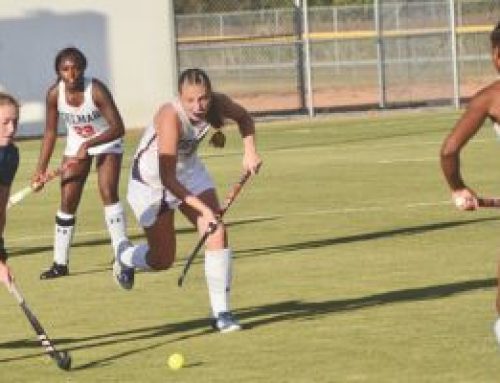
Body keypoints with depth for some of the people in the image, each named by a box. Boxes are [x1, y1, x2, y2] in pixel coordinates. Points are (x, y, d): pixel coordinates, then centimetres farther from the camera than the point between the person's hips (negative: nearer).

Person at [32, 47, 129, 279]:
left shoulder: (97, 90, -30)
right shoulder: (54, 94, -19)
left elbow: (118, 127, -30)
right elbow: (50, 132, -7)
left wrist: (89, 145, -39)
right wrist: (41, 169, -10)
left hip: (106, 141, -4)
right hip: (76, 144, 4)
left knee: (108, 193, -20)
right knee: (67, 201, 1)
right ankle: (60, 264, 9)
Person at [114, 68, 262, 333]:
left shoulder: (217, 105, -22)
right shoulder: (171, 118, -39)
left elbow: (244, 118, 5)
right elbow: (167, 178, -39)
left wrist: (250, 150, -12)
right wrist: (203, 209, -45)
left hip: (188, 170, 5)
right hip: (151, 180, -5)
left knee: (217, 232, -15)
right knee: (163, 259, 3)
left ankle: (220, 313, -8)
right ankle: (125, 257, 40)